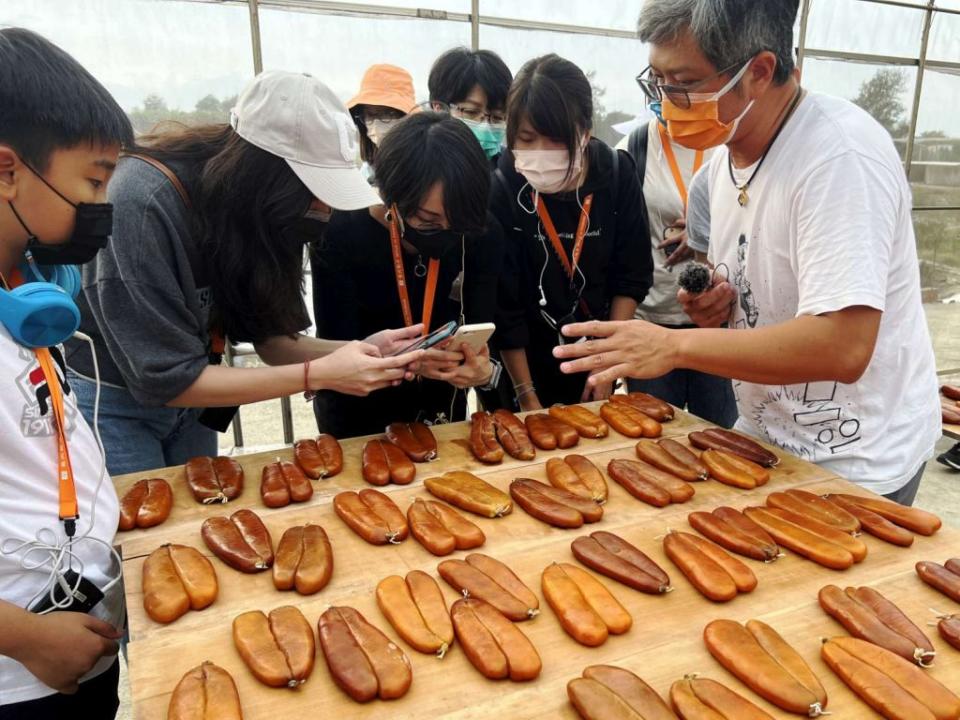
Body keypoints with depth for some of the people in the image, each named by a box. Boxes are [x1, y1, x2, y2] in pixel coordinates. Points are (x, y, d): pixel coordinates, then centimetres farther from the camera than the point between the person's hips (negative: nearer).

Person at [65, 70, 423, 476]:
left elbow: (272, 339, -6)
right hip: (110, 402, -5)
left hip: (188, 400, 6)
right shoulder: (143, 203, -30)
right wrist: (317, 375, -31)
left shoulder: (257, 209, -11)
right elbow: (166, 380, -28)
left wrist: (364, 352, -24)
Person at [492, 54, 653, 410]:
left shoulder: (617, 173, -11)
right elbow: (504, 307, -16)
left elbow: (633, 276, -3)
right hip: (528, 365, -3)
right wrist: (527, 397, -14)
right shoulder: (501, 190, -19)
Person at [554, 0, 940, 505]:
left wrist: (676, 345, -29)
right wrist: (716, 298, -7)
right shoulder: (727, 149, 1)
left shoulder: (840, 154, -25)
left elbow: (843, 348, -33)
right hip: (764, 435, 7)